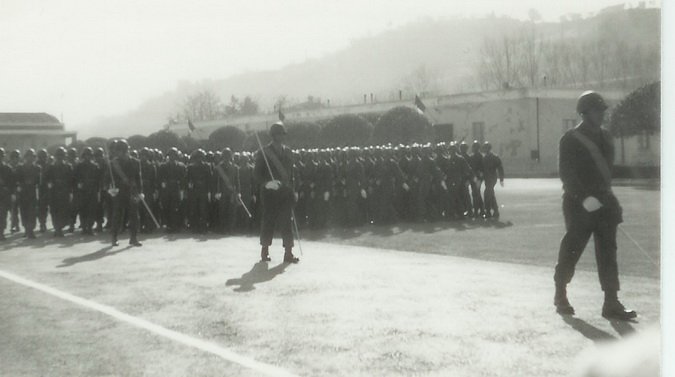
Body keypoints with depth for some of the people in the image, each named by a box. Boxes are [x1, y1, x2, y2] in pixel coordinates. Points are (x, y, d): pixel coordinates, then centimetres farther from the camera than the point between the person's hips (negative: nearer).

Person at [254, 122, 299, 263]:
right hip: (269, 192, -4)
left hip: (285, 192, 4)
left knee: (287, 222, 0)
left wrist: (292, 190, 11)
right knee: (268, 221, 1)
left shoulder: (288, 152, 14)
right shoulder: (264, 152, -2)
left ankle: (288, 253, 2)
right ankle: (265, 251, 15)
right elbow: (257, 172, -5)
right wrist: (266, 183, -22)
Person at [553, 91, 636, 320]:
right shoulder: (570, 140, -9)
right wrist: (584, 198, -24)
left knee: (608, 252, 1)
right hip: (579, 204, -6)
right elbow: (567, 174, -15)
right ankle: (560, 295, 22)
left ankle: (611, 303, 2)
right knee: (571, 250, 2)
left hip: (603, 202, 6)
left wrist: (605, 194, 12)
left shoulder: (604, 137, 13)